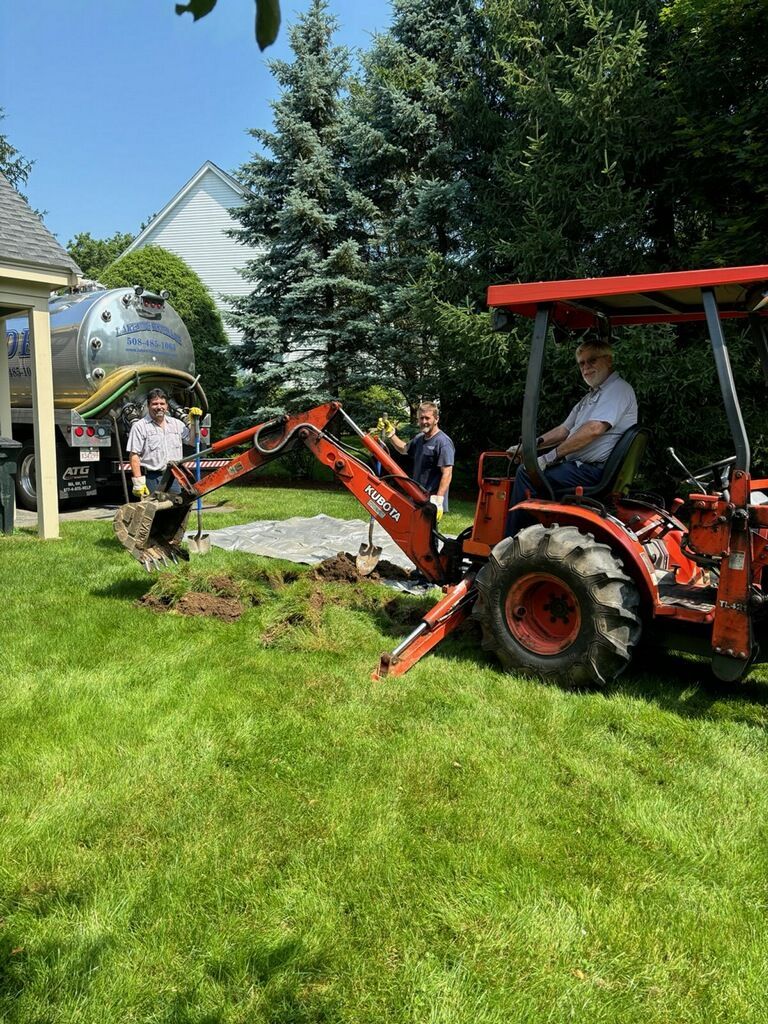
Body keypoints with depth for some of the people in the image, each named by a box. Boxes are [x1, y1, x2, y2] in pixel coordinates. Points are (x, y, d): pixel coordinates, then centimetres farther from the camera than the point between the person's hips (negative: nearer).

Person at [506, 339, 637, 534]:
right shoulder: (591, 396, 26)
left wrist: (551, 456, -21)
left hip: (595, 472, -11)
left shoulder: (618, 389, -8)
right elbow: (564, 430, 23)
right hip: (583, 467, 11)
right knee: (526, 470, 11)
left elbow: (594, 429, -22)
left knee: (527, 474, -20)